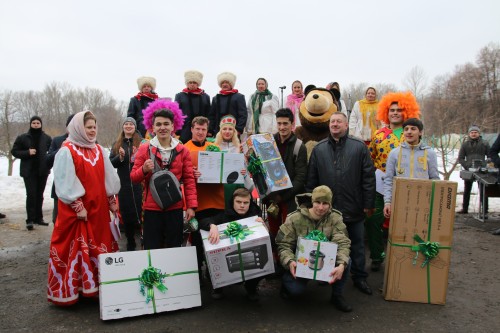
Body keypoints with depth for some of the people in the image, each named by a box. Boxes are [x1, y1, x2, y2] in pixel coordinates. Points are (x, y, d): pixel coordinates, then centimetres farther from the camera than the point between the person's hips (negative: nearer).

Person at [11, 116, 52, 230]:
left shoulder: (46, 138, 3)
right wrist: (27, 153, -13)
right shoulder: (22, 138, 1)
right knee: (31, 195, -10)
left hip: (42, 171, 2)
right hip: (29, 171, -2)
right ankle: (30, 220, -3)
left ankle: (38, 218, 20)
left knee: (39, 195, 10)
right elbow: (14, 151, 4)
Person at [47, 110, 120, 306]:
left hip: (98, 208, 6)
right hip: (75, 209, -6)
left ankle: (94, 287, 22)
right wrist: (78, 207, -16)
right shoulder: (67, 151, -9)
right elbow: (65, 183, -14)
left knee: (99, 247, 10)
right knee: (72, 248, 2)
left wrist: (112, 201, 10)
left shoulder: (98, 150, 11)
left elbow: (108, 177, 13)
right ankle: (66, 290, 16)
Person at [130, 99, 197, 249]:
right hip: (151, 208, -1)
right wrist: (144, 169, -17)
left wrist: (191, 205, -3)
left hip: (175, 208, 1)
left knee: (174, 250, 9)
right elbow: (133, 178, 4)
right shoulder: (144, 149, 1)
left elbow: (189, 180, 4)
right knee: (151, 250, 4)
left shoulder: (182, 150, 4)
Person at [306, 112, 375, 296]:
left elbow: (369, 177, -3)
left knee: (357, 245, 12)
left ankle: (359, 277, 28)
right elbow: (311, 179, 5)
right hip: (327, 208, 1)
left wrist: (369, 204, -4)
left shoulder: (359, 147, -2)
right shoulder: (319, 149, 4)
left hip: (354, 209, -1)